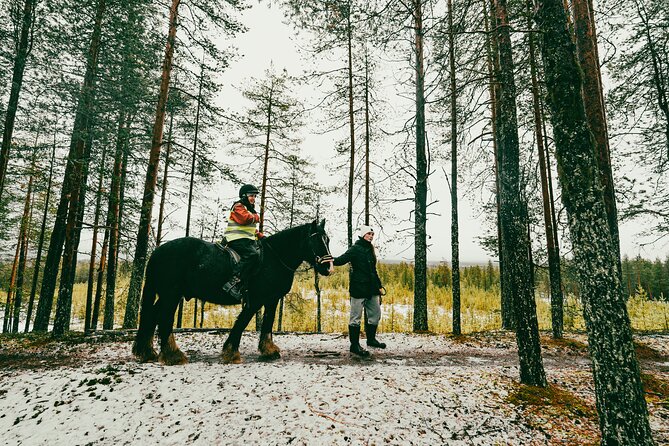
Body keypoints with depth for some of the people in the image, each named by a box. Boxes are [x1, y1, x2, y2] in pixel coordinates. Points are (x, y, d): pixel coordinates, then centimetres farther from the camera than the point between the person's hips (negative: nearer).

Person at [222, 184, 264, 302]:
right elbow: (245, 219, -20)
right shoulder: (239, 206, -1)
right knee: (252, 254, -32)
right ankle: (233, 283, -37)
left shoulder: (250, 209, 29)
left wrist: (261, 236, 18)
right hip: (237, 239, -10)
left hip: (249, 239, 10)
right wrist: (256, 217, 0)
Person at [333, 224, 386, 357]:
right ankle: (354, 345, 8)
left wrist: (379, 286, 25)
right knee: (356, 317, 0)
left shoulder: (370, 249, 16)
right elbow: (342, 259, -24)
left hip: (371, 288, 9)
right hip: (358, 288, -9)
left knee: (375, 314, 16)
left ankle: (371, 339, 33)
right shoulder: (356, 249, -9)